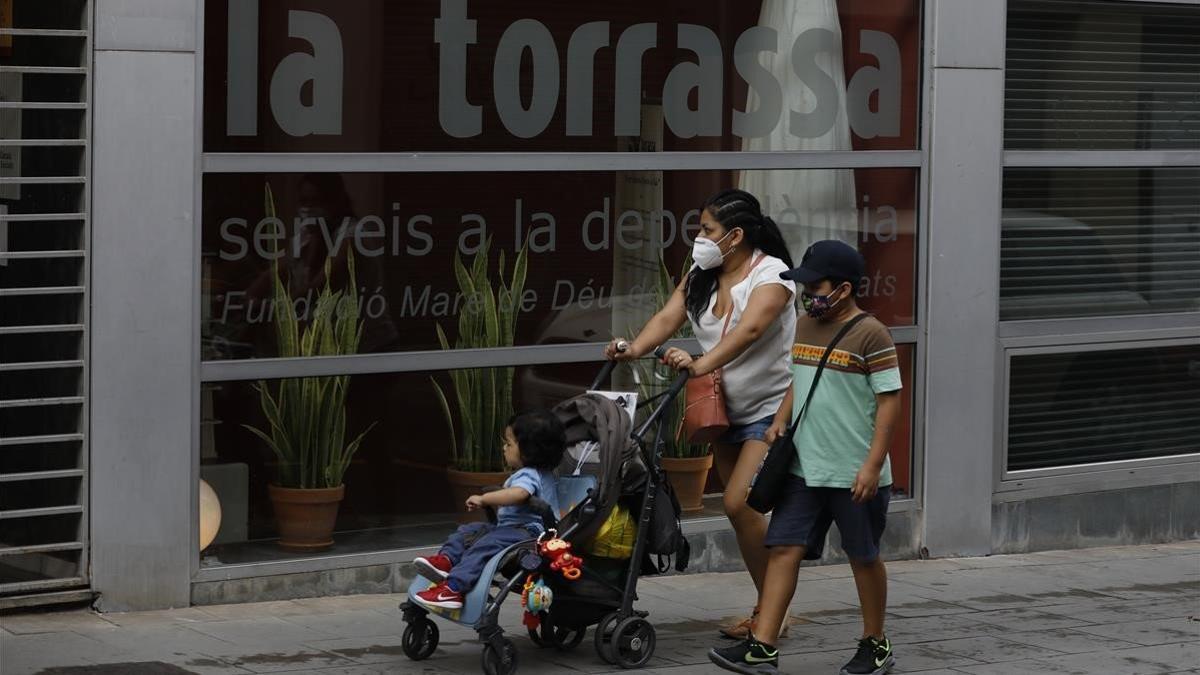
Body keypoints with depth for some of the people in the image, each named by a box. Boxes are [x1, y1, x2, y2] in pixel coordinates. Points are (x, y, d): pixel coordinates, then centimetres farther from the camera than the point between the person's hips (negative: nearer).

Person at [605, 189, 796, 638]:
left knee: (739, 503, -17)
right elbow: (668, 316, -6)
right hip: (726, 410, 8)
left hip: (770, 409, -8)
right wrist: (635, 349, -24)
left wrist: (700, 365, -45)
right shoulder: (701, 277, 7)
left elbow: (749, 330, -33)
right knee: (739, 506, 8)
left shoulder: (771, 274, -17)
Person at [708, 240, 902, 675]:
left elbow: (889, 400, -13)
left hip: (854, 475, -6)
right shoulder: (805, 327, 10)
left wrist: (873, 464, -17)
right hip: (804, 468, 6)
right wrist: (781, 418, 5)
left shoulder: (870, 336, -12)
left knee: (863, 557, 8)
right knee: (783, 549, -1)